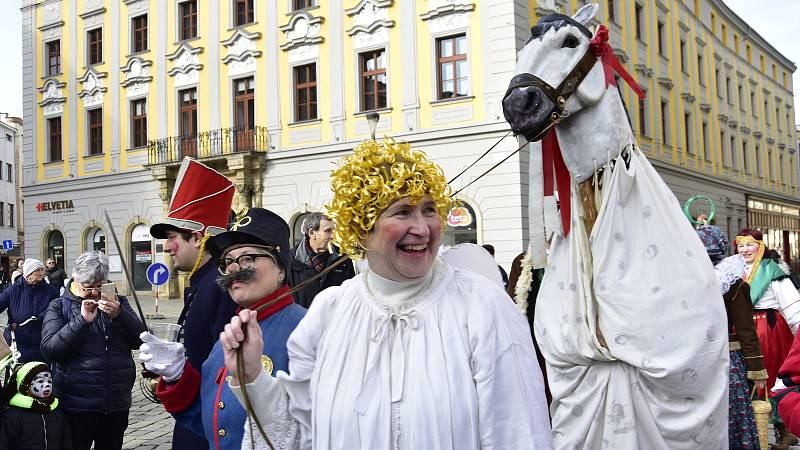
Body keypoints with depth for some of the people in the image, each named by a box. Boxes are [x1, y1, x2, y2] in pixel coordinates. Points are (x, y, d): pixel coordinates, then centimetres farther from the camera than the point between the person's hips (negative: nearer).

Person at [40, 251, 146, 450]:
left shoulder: (118, 302, 10)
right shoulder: (59, 306, 2)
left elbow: (139, 340, 0)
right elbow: (49, 350, -11)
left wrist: (119, 314, -16)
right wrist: (82, 320, -20)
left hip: (117, 403, 3)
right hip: (77, 404, -3)